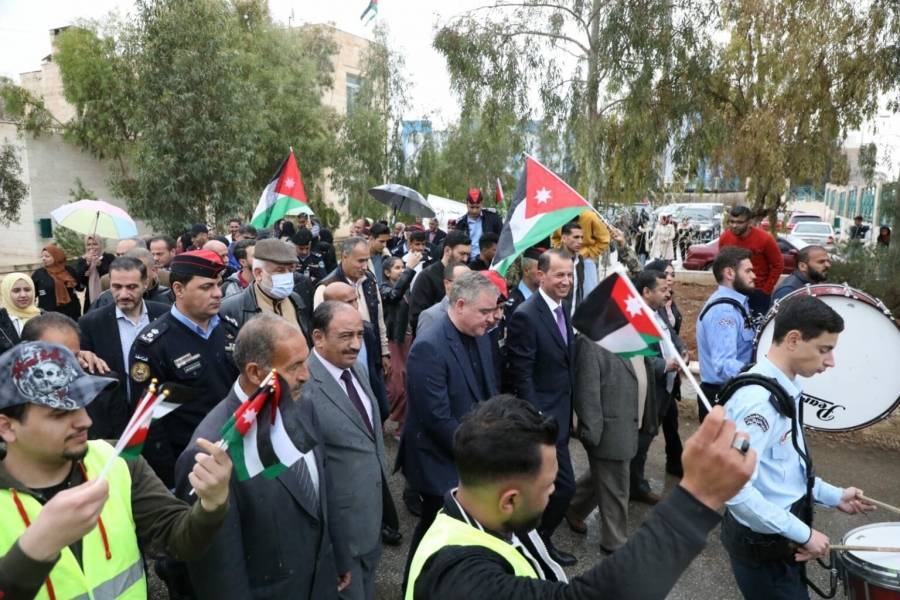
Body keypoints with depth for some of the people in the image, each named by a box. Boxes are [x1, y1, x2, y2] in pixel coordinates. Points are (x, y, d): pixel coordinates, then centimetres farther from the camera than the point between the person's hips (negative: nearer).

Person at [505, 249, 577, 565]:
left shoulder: (562, 311, 8)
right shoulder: (526, 316, -20)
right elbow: (521, 376, -21)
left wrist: (568, 412, 15)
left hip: (559, 414, 9)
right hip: (543, 416, -9)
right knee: (564, 484, -3)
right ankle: (538, 540, 18)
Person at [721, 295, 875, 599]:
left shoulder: (785, 389, 5)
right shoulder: (756, 400, -28)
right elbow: (736, 490, -31)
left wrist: (833, 496, 9)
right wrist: (803, 534, -23)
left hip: (782, 535, 9)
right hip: (762, 542, -9)